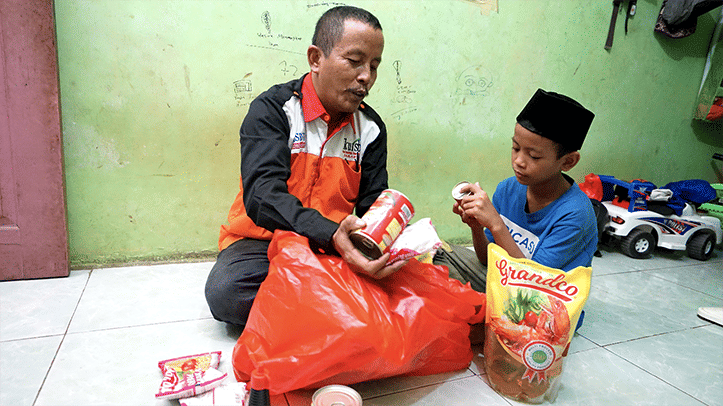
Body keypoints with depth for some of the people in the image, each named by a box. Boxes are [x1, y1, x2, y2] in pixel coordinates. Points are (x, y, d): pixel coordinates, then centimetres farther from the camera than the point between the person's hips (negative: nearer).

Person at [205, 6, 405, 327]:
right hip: (263, 241, -2)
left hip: (336, 247, 3)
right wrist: (330, 235, -41)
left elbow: (373, 206, 3)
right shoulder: (271, 109, -9)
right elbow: (262, 196, -24)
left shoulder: (370, 128, 5)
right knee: (225, 291, -33)